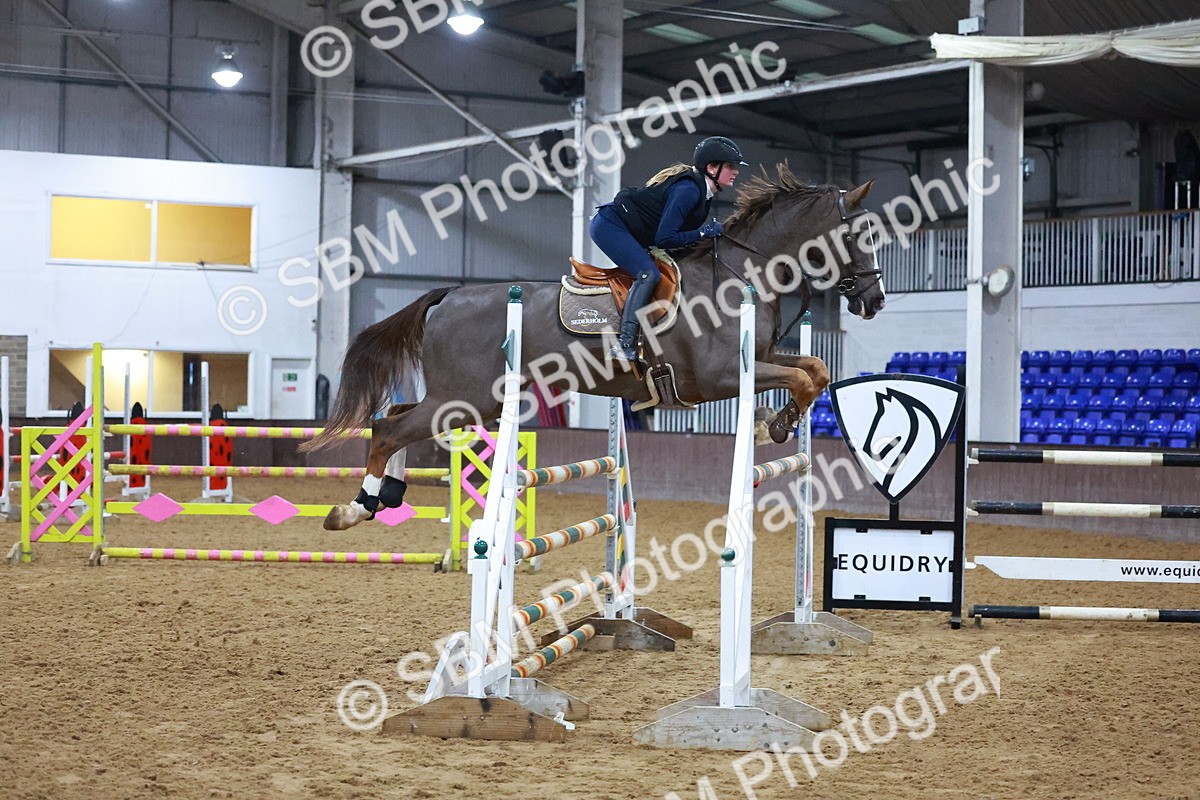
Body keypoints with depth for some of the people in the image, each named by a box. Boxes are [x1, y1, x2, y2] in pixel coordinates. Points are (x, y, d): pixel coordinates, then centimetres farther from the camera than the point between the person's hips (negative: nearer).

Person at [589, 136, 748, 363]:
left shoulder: (702, 191, 9)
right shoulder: (688, 190, -22)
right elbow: (664, 238, -25)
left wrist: (709, 231, 0)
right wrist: (702, 234, -18)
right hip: (610, 226, -11)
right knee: (649, 273, -24)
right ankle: (625, 342, -31)